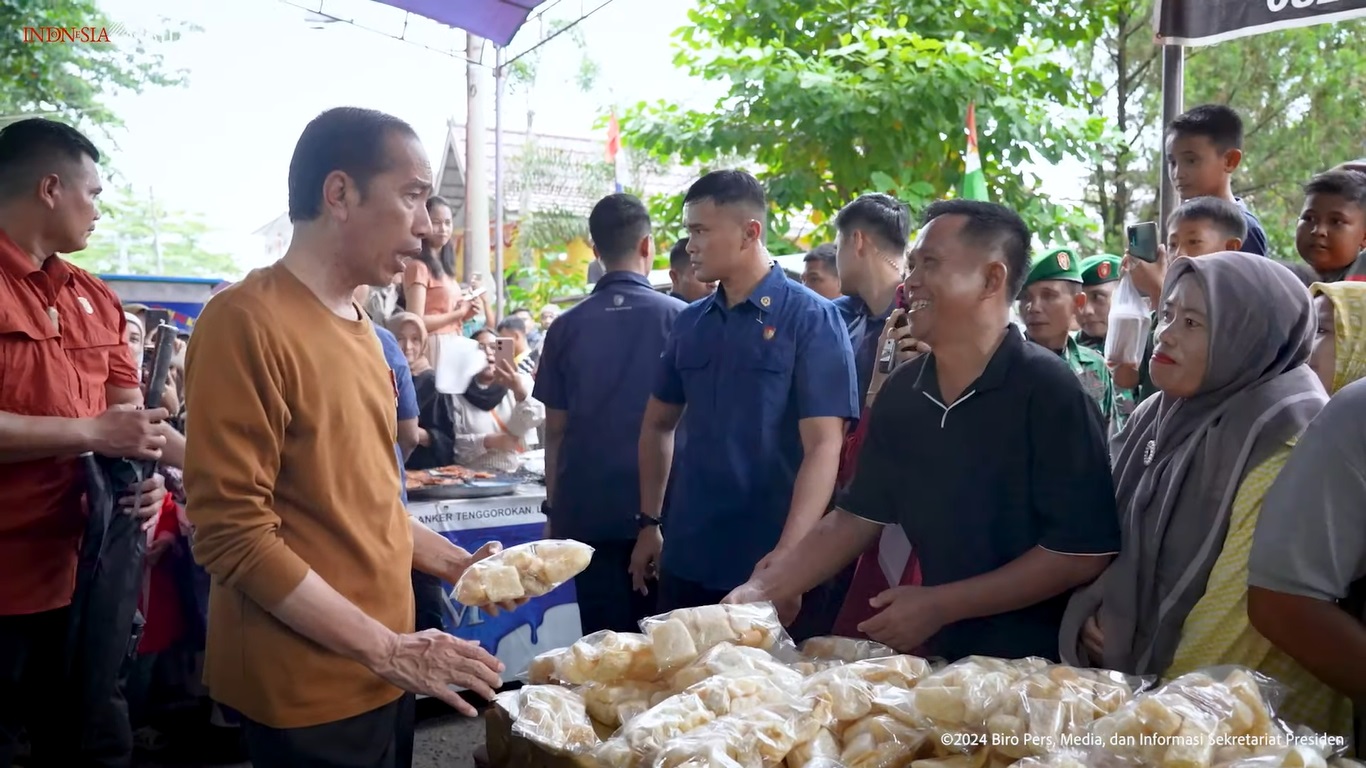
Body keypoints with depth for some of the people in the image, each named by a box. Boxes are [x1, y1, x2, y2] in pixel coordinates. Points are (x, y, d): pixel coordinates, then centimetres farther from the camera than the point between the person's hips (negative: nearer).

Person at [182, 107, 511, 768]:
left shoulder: (357, 325, 9)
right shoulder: (247, 321, -17)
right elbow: (232, 533, -20)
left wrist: (455, 564, 7)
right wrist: (386, 649, -19)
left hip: (376, 674, 8)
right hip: (308, 689, -7)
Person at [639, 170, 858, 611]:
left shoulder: (811, 319, -10)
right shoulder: (689, 323, 6)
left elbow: (823, 446, -17)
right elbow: (659, 425, 16)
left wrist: (788, 553, -25)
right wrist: (649, 523, 10)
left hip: (766, 565, -5)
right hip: (686, 559, 5)